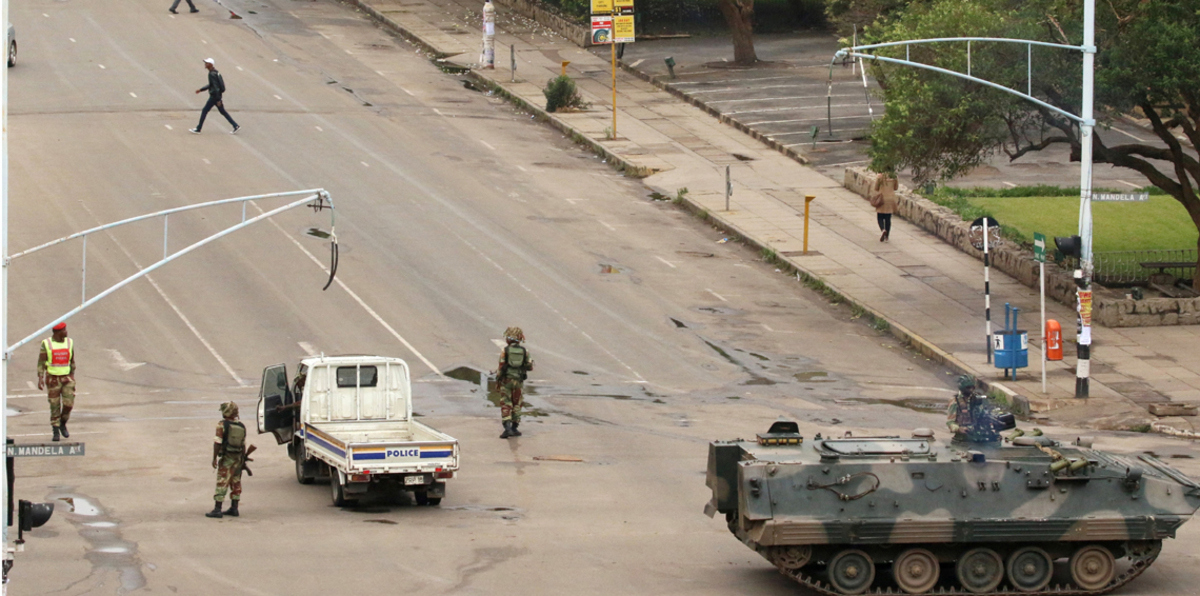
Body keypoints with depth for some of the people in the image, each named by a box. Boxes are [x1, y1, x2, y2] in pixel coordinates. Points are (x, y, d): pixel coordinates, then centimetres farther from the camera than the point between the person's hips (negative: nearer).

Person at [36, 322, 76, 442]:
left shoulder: (69, 343, 1)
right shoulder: (46, 344, -8)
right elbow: (41, 362, -8)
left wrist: (72, 377, 15)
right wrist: (40, 379, -19)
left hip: (67, 378, 3)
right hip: (53, 378, -3)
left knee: (68, 404, -6)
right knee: (55, 406, -2)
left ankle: (63, 424, 20)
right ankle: (55, 433, 7)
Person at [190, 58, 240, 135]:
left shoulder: (212, 74, -20)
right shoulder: (215, 72, 12)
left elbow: (215, 87, -23)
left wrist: (218, 100, -24)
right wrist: (201, 89, 25)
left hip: (214, 96, -10)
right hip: (216, 96, 10)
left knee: (204, 111, 0)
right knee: (222, 112, 13)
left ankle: (198, 129, 8)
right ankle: (236, 126, 13)